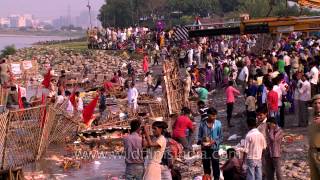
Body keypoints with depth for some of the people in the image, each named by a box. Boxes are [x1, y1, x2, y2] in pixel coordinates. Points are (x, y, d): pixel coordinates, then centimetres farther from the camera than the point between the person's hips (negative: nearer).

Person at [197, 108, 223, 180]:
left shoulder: (218, 124, -7)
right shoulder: (202, 124, -4)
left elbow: (221, 137, -3)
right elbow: (199, 136, 5)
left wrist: (214, 142, -19)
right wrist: (201, 141, -15)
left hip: (214, 148, -2)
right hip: (205, 149, 2)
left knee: (215, 167, 2)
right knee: (206, 167, 13)